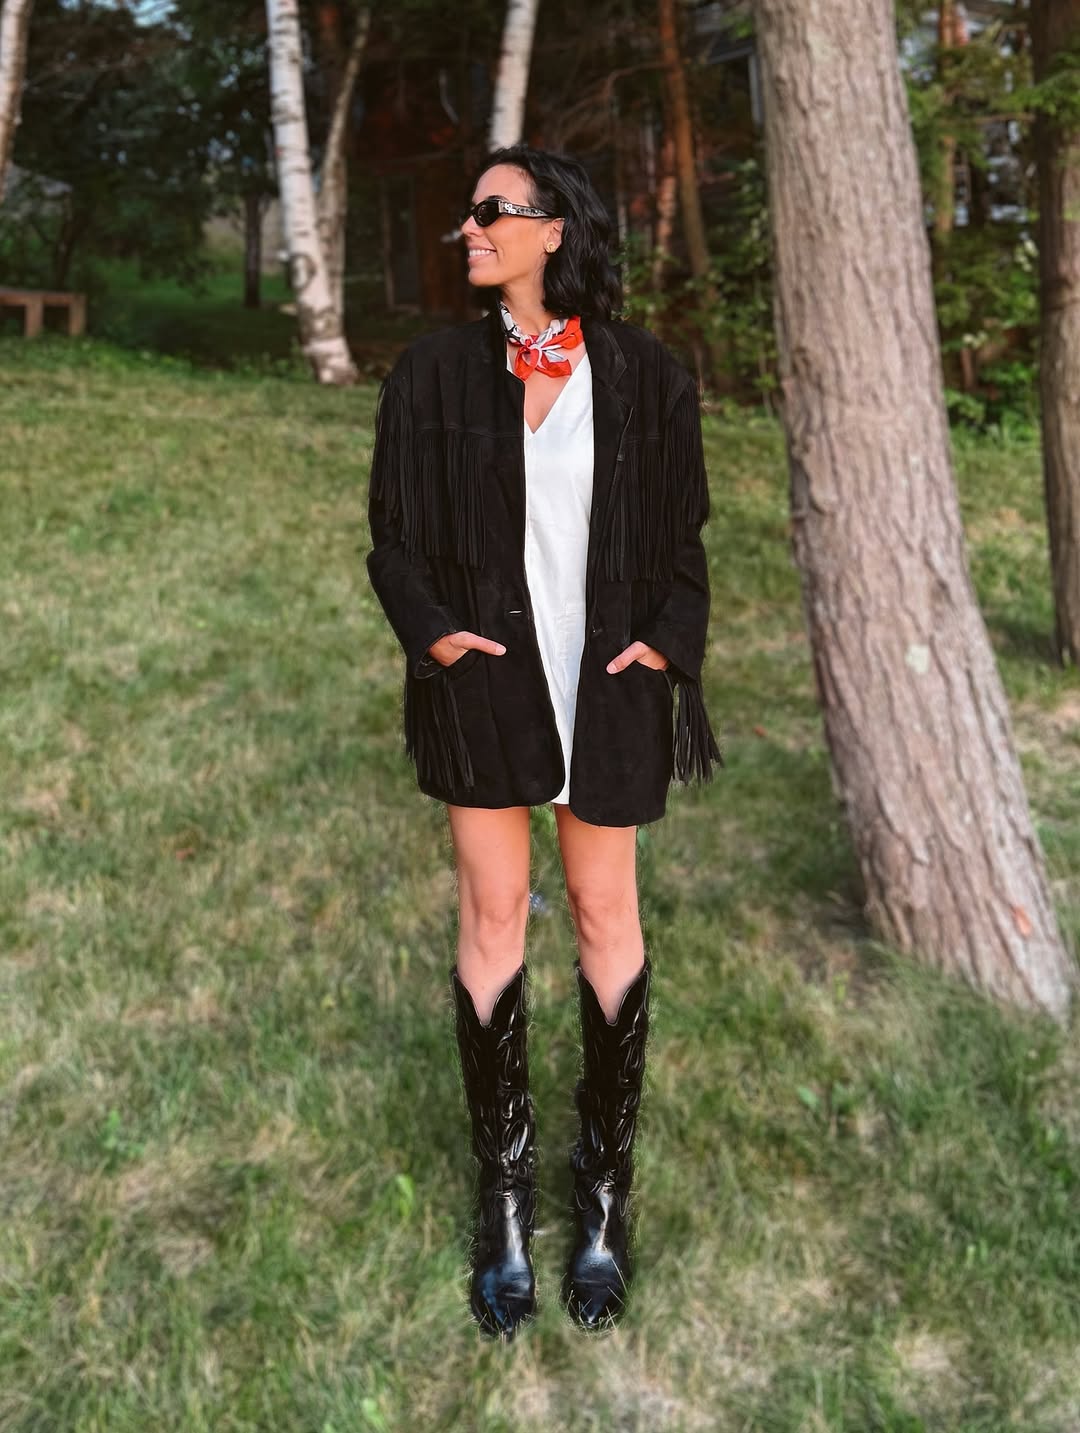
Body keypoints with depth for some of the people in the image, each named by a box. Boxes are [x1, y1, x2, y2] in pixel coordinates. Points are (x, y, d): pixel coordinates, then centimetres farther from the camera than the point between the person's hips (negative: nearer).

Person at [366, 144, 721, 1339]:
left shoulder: (644, 376, -2)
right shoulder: (434, 371, -1)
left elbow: (680, 538, 5)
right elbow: (394, 538, 3)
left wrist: (665, 644, -11)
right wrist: (430, 632, -14)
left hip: (605, 673, 0)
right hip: (483, 669, 1)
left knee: (604, 912, 6)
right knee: (491, 912, 4)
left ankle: (606, 1178, 23)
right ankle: (503, 1187, 19)